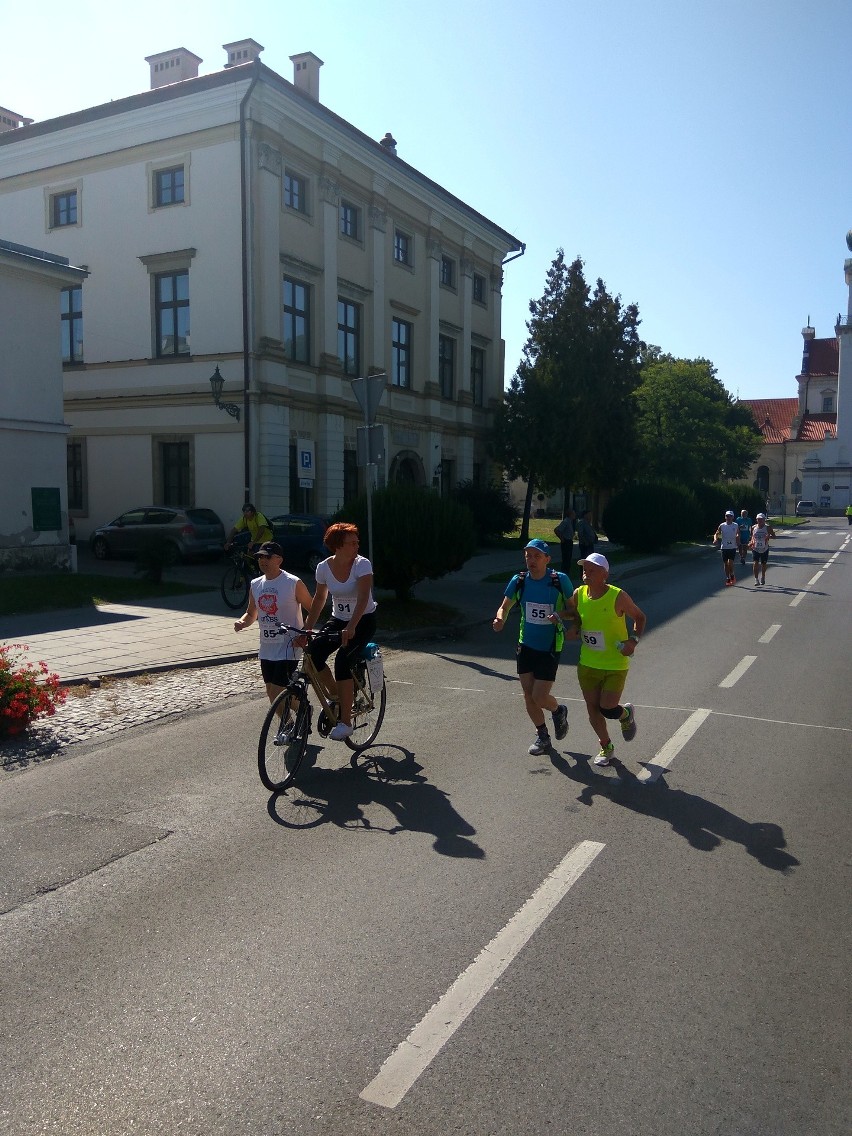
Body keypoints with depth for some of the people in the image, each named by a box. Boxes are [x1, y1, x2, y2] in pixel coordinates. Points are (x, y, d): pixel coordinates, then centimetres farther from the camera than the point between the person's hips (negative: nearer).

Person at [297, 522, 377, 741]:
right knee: (313, 653, -20)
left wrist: (351, 628, -43)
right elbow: (319, 599, 5)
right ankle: (334, 694, 6)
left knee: (342, 661, -25)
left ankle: (345, 721, -15)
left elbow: (363, 598, -29)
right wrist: (306, 630, -1)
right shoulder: (324, 567, -6)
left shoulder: (362, 564, -18)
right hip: (338, 620, 4)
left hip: (363, 621, -4)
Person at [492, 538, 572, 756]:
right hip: (526, 645, 4)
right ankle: (542, 736, 31)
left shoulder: (560, 580, -14)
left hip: (550, 648, -4)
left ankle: (559, 711, 29)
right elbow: (505, 606, 5)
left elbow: (572, 607, -2)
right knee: (528, 694, 9)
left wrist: (560, 618, -23)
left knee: (540, 697, -7)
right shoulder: (519, 580, -6)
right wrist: (500, 619, -17)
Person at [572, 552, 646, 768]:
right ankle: (606, 748, 33)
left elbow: (639, 617, -3)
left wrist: (634, 640, -18)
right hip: (587, 664, 4)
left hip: (615, 665, -4)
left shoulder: (618, 597, -17)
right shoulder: (578, 594, -5)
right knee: (593, 709, 10)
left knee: (608, 710, -6)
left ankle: (626, 714, 31)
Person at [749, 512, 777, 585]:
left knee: (763, 564, 12)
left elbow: (774, 536, -4)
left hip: (764, 549, -1)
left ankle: (763, 577, 36)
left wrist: (769, 537, -26)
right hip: (755, 549, 1)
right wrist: (751, 542, -3)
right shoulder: (754, 528, 1)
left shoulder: (768, 527, -7)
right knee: (756, 563, -14)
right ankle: (756, 579, -13)